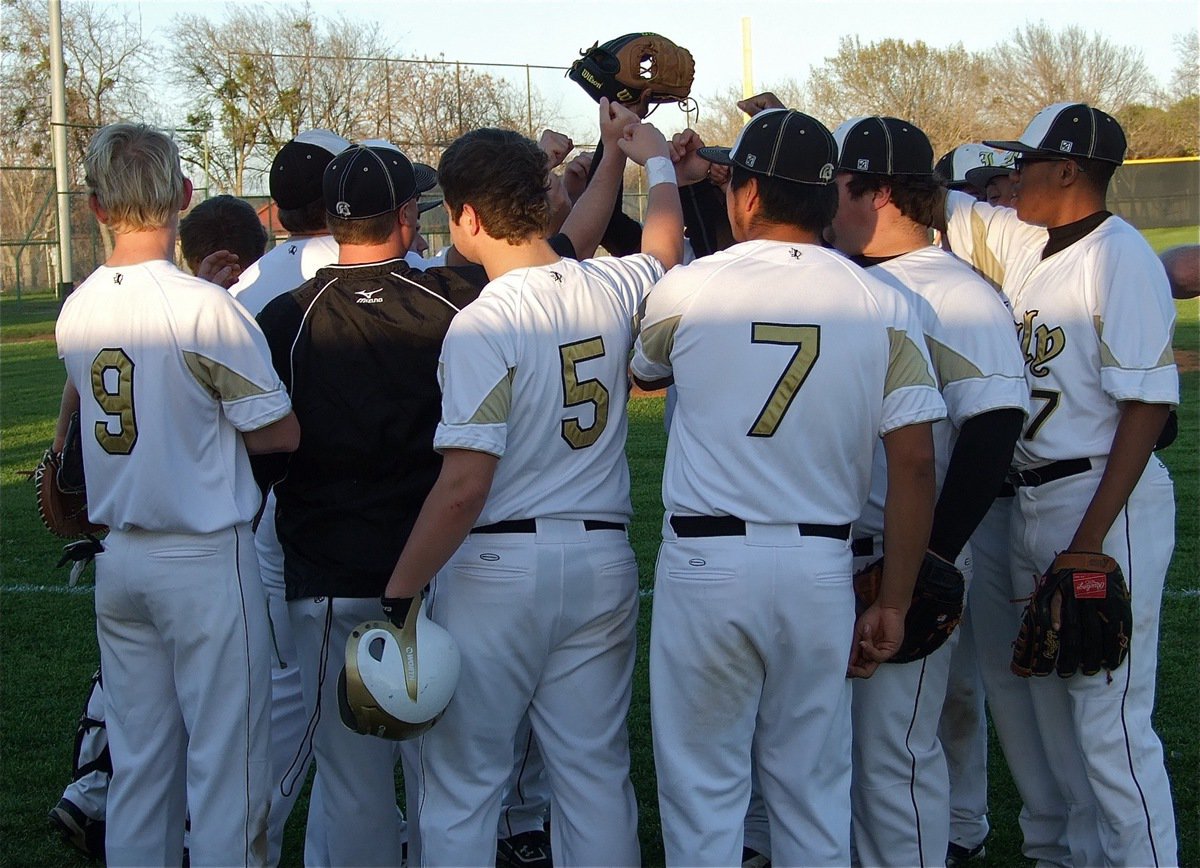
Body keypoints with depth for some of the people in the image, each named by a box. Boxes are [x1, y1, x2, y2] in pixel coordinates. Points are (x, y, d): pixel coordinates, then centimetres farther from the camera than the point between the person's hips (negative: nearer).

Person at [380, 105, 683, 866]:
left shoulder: (484, 324, -15)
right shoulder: (612, 289, 2)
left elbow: (463, 489, -20)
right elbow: (665, 243, 28)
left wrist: (398, 596, -14)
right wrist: (654, 158, 45)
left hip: (496, 566, -6)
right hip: (602, 560, 6)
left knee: (463, 785, 4)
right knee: (597, 775, 11)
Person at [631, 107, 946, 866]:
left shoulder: (687, 289, -3)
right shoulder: (883, 306, 0)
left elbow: (642, 373, 19)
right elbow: (915, 464, -5)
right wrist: (894, 603, 2)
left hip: (705, 564, -2)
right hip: (822, 570, 2)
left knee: (703, 792, 8)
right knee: (814, 793, 13)